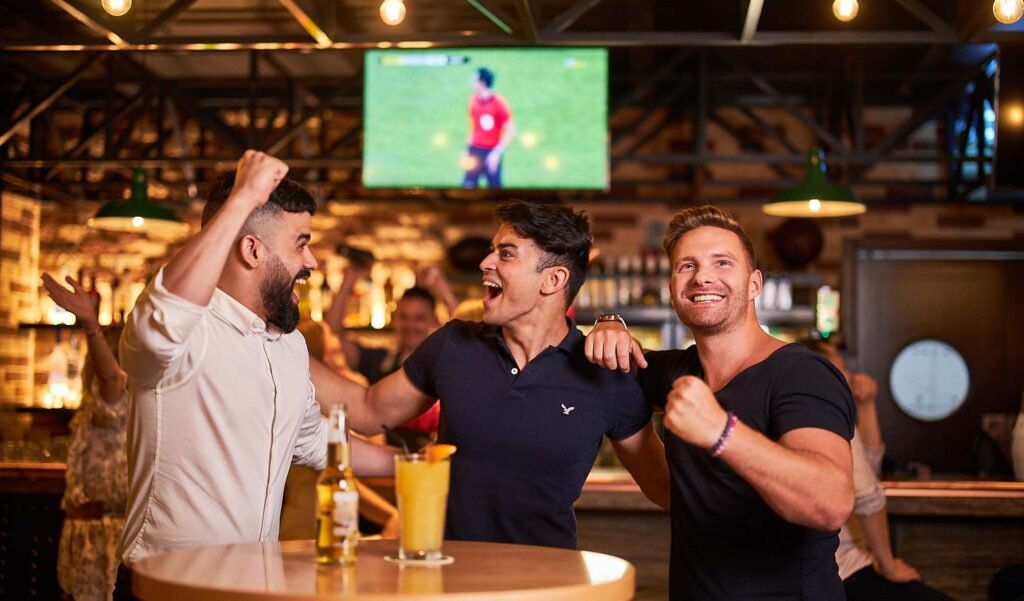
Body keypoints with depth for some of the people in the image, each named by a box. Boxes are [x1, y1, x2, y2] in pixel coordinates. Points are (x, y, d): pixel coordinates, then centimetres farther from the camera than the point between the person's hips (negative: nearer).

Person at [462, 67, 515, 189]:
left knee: (494, 186, 4)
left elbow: (511, 131, -12)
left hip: (492, 152, -4)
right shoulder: (474, 100, 3)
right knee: (468, 185, 1)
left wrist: (497, 152, -18)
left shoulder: (499, 104, -14)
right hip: (475, 151, 5)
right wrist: (468, 149, 9)